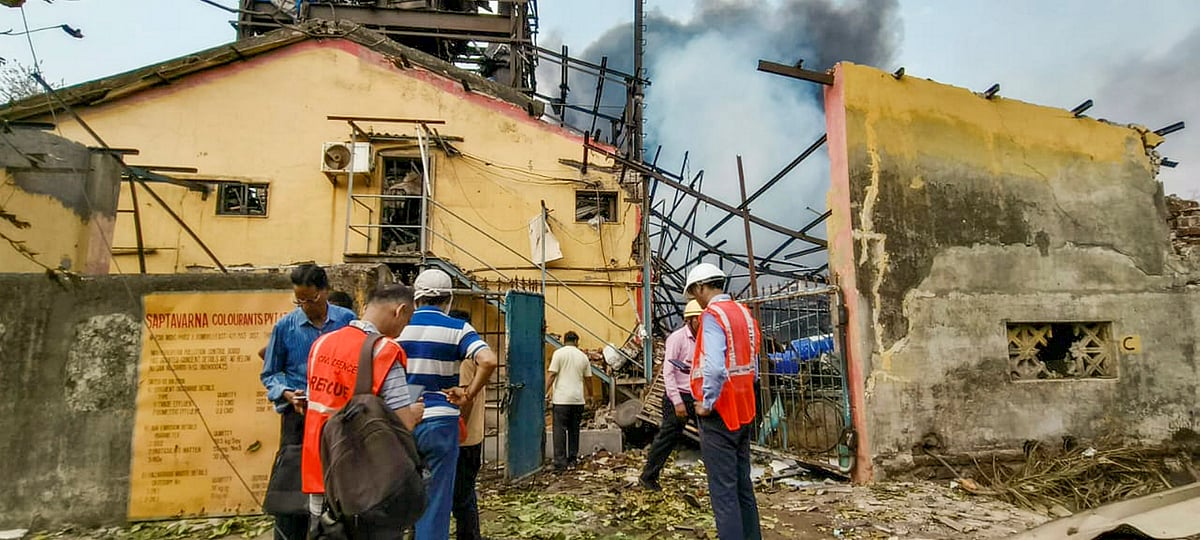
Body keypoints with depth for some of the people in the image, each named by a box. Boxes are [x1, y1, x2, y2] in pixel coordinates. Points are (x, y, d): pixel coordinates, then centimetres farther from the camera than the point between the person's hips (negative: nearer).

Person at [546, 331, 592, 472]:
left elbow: (552, 375, -9)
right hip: (578, 398, 4)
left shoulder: (559, 353, -3)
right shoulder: (583, 356, 9)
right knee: (574, 430, 13)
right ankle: (572, 459, 19)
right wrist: (587, 396, 27)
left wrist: (545, 392, -1)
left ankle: (560, 462, -4)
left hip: (562, 398, -4)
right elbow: (588, 378, 14)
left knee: (560, 430, -1)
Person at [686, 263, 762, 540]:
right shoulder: (744, 313, 11)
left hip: (719, 411, -8)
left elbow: (715, 367, -27)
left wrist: (706, 403, -14)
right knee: (743, 483, 15)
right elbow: (753, 367, 15)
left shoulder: (713, 314, -14)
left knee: (723, 489, -3)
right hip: (743, 410, 8)